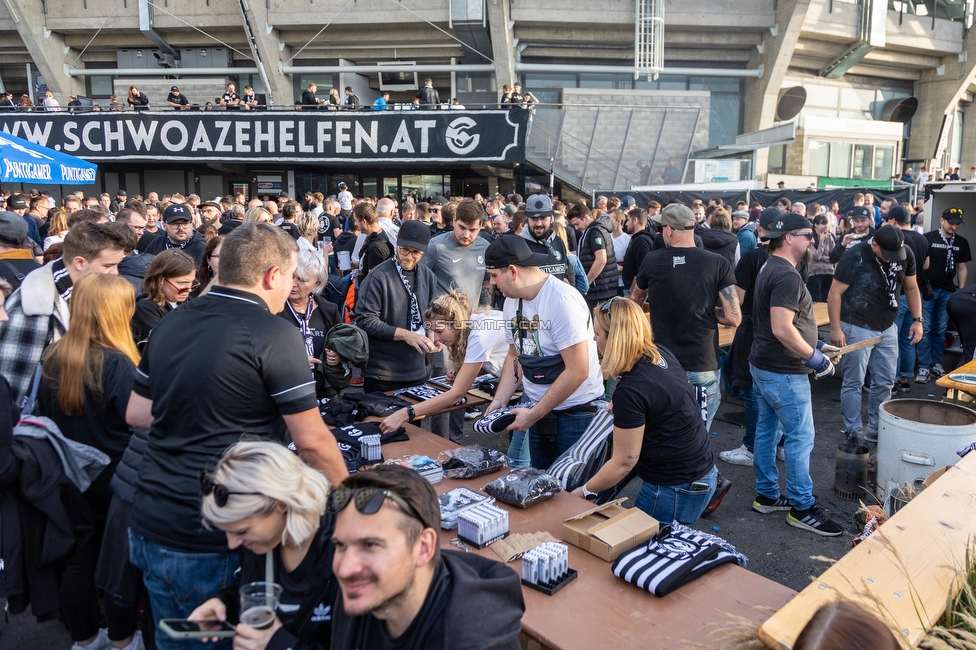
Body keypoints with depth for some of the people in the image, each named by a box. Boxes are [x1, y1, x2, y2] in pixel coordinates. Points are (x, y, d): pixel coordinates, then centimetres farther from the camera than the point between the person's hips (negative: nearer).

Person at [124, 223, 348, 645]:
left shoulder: (169, 326, 4)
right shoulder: (274, 336, -16)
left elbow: (136, 413, 15)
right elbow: (312, 441, -13)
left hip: (150, 527, 7)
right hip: (214, 542, -6)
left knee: (172, 641, 24)